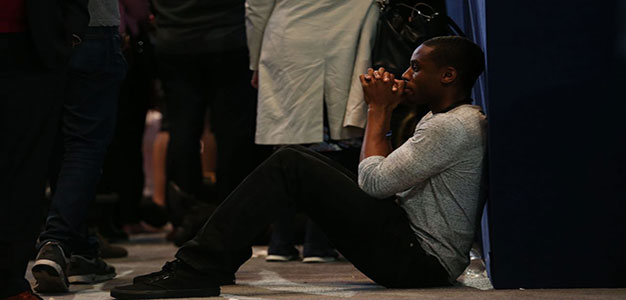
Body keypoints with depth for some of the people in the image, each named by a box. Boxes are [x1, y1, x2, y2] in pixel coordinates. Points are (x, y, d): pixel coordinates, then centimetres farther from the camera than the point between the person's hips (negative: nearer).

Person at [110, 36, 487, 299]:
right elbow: (386, 176, 19)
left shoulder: (456, 126, -16)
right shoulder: (440, 119, 18)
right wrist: (385, 112, 11)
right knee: (297, 157, 10)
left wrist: (378, 109, -4)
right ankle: (207, 262, 4)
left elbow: (373, 182, -17)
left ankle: (199, 269, -17)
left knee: (290, 165, -15)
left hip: (421, 260, -10)